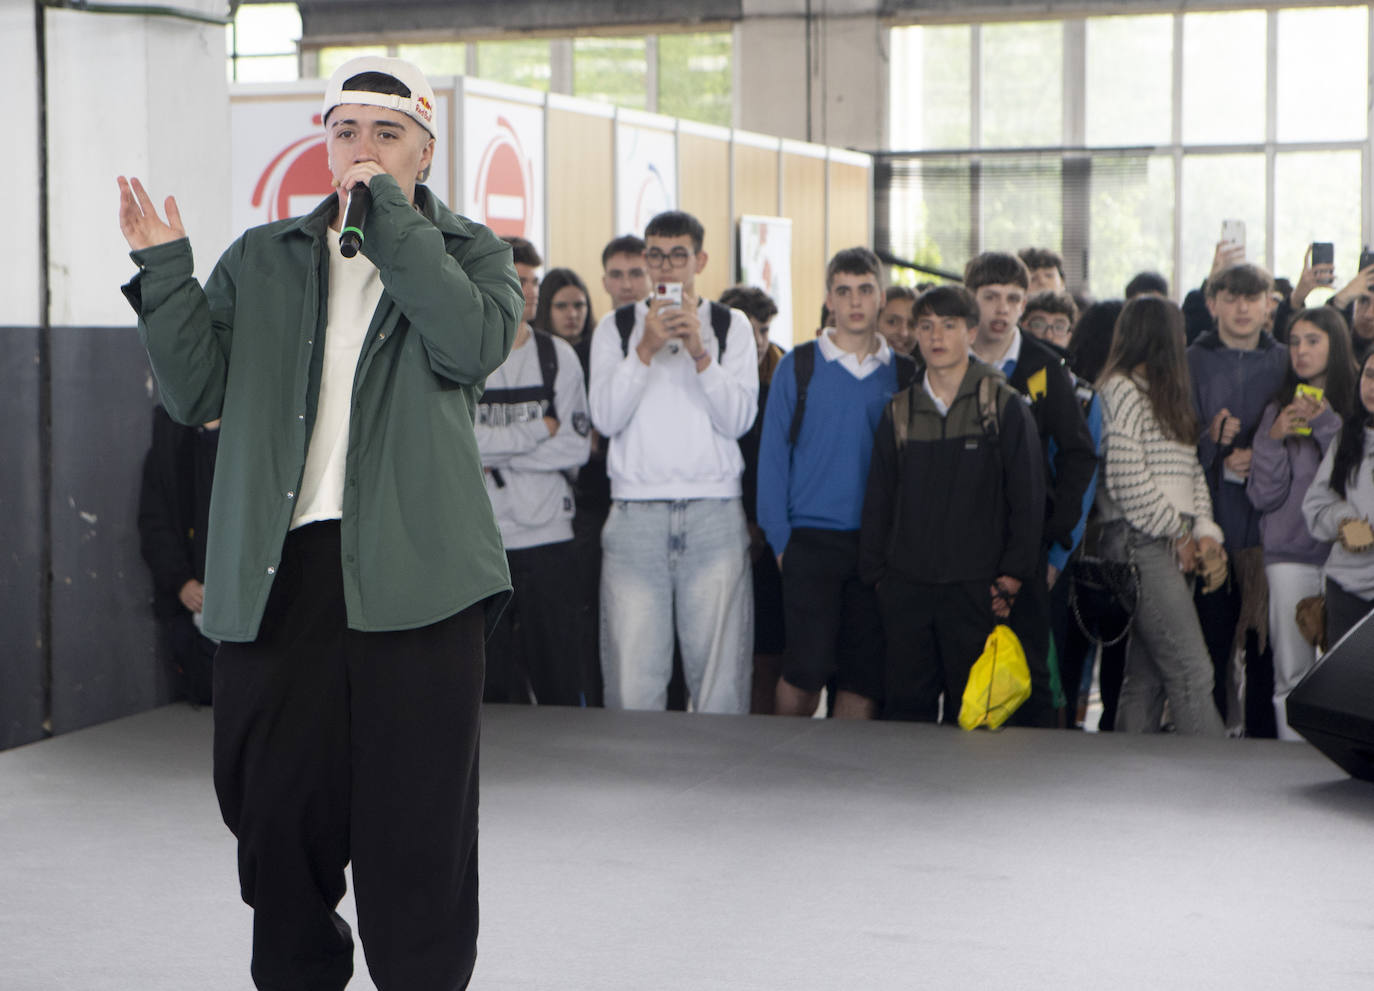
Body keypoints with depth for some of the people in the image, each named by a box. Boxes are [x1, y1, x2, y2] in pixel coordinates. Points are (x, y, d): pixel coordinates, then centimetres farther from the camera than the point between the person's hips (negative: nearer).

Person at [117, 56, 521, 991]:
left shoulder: (470, 252, 11)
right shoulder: (262, 259, 17)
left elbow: (476, 343, -12)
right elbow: (198, 393, 9)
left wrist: (388, 216, -9)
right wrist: (166, 272, -1)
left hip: (410, 564, -3)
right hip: (278, 566, 3)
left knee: (413, 819, -1)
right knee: (276, 806, 8)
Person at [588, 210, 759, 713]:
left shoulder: (731, 326, 11)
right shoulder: (615, 327, 12)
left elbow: (738, 420, -1)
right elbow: (606, 418, 0)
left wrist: (699, 353, -12)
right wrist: (645, 349, -9)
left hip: (714, 513, 0)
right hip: (636, 514, 0)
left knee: (720, 669, -3)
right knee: (632, 675, -5)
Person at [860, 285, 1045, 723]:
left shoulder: (1005, 406, 1)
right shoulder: (900, 411, 11)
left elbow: (1028, 497, 0)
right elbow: (878, 501, 15)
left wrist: (1013, 575, -6)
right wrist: (875, 571, 8)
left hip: (976, 587, -3)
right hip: (907, 585, 3)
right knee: (905, 704, 2)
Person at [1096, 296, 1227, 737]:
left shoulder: (1164, 395, 22)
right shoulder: (1120, 390, -7)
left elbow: (1191, 470, 19)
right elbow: (1126, 477, -14)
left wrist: (1205, 531, 3)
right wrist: (1178, 535, -8)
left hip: (1172, 547, 9)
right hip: (1140, 545, -9)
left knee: (1147, 676, 8)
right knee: (1191, 674, -12)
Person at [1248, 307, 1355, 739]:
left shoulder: (1359, 407, 4)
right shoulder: (1279, 409, 11)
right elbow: (1264, 496, 6)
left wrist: (1326, 425, -13)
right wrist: (1273, 439, -7)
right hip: (1290, 554, 2)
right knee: (1292, 673, -1)